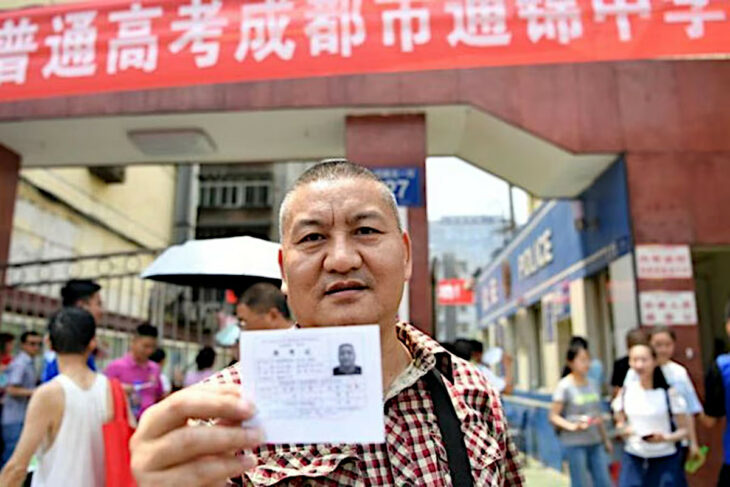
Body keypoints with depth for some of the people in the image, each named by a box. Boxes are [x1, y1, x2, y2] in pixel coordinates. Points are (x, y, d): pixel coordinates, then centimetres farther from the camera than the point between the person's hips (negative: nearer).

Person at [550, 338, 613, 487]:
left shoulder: (593, 383, 7)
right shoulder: (564, 386, -10)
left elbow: (598, 415, 17)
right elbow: (554, 416, -10)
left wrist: (606, 439, 21)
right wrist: (572, 426, -25)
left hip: (595, 442, 6)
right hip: (574, 443, -6)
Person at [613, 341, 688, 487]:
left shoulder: (669, 392, -8)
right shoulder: (626, 391, 1)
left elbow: (684, 430, -4)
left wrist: (665, 438, -22)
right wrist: (622, 429, -10)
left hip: (665, 460, -2)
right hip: (633, 459, 2)